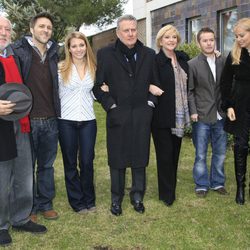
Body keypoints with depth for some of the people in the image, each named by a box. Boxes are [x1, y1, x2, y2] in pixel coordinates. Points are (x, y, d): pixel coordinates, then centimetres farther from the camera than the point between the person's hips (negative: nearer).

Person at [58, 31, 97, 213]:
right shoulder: (61, 68, -3)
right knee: (70, 163, 8)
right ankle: (77, 201, 22)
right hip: (66, 121, -2)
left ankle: (89, 199, 23)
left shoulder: (93, 68, 8)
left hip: (88, 121, 2)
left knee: (87, 162, 6)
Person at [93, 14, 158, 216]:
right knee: (117, 159, 7)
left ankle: (138, 196, 24)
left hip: (142, 115, 2)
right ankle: (116, 198, 22)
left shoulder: (149, 54, 7)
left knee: (140, 157, 9)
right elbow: (98, 84, -1)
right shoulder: (105, 54, -1)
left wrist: (150, 103, 1)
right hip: (117, 115, -2)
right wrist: (111, 105, -7)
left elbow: (155, 83, 13)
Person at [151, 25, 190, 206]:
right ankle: (166, 194, 17)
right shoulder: (155, 61, -10)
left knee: (175, 153, 14)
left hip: (179, 115, 5)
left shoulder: (183, 58, 7)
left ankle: (172, 189, 28)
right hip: (162, 116, -5)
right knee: (165, 155, 3)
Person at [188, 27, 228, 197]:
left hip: (220, 115, 3)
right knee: (201, 154, 5)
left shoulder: (224, 62, 6)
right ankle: (202, 185, 19)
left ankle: (217, 182, 27)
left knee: (220, 152, 12)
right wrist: (193, 111, -10)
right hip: (202, 116, -3)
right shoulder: (192, 65, -2)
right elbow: (189, 91, -3)